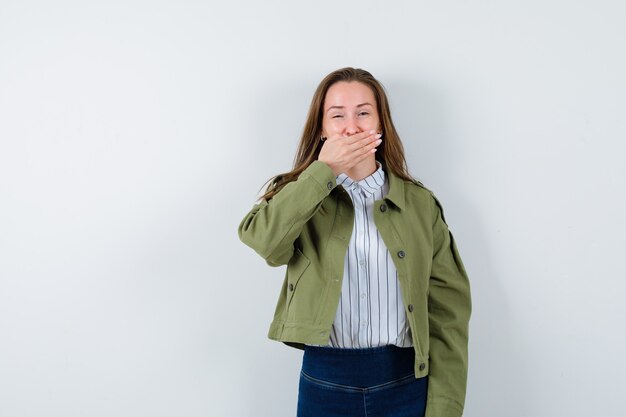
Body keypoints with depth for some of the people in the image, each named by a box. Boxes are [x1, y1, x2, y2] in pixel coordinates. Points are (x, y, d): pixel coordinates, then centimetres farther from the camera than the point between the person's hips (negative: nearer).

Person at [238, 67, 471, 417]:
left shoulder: (420, 204, 2)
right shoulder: (302, 197, 3)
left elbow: (448, 311, -2)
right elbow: (262, 239, -20)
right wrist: (323, 171, -18)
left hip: (407, 383, 0)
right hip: (325, 384, 0)